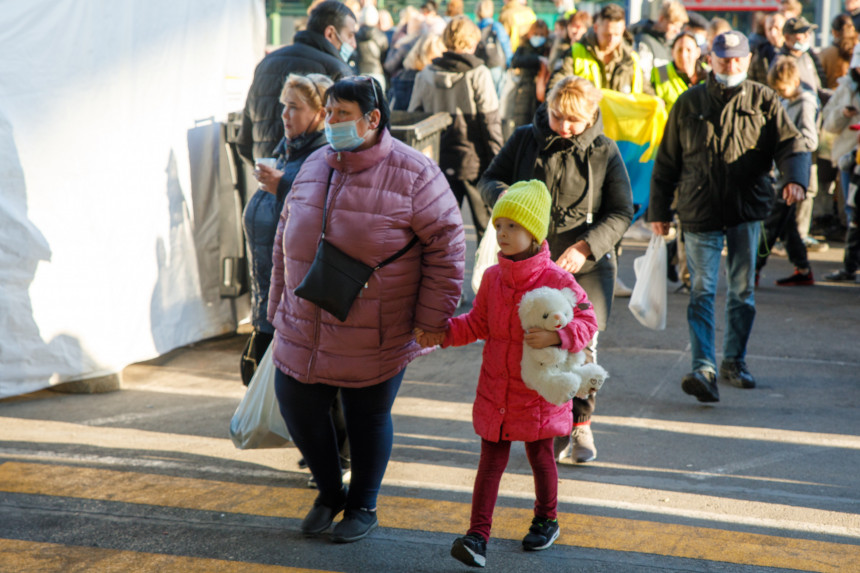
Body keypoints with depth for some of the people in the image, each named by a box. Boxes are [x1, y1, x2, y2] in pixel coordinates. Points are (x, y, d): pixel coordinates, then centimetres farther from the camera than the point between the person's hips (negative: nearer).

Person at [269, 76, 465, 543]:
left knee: (368, 418, 9)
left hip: (375, 338, -5)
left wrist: (431, 320, -12)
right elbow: (287, 236, 15)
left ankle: (363, 507, 31)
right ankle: (329, 492, 34)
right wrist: (279, 303, 15)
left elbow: (446, 244, -11)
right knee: (297, 406, 8)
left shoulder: (413, 174, -12)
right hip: (305, 329, 5)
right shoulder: (315, 166, 6)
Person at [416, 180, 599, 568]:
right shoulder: (492, 278, 2)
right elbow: (478, 323, 13)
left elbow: (587, 322, -12)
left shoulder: (557, 281, -14)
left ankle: (546, 521, 37)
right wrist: (444, 332, 1)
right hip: (495, 390, 4)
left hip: (538, 390, -4)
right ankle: (477, 535, 1)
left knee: (540, 457, 15)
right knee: (491, 461, 3)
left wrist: (555, 336, -29)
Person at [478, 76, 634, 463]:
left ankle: (581, 424, 14)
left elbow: (621, 213, 1)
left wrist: (585, 247, -14)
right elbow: (488, 181, 12)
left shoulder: (604, 151, 2)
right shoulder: (524, 140, 6)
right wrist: (504, 195, -13)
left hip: (585, 264, -1)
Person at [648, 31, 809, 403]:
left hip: (747, 209, 1)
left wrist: (794, 178, -25)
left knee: (743, 289, 9)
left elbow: (789, 144, -4)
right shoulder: (689, 103, 6)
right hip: (699, 212, -1)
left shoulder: (763, 101, 5)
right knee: (702, 291, -8)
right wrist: (658, 210, 9)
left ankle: (734, 361, 24)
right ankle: (703, 369, -13)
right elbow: (667, 160, 10)